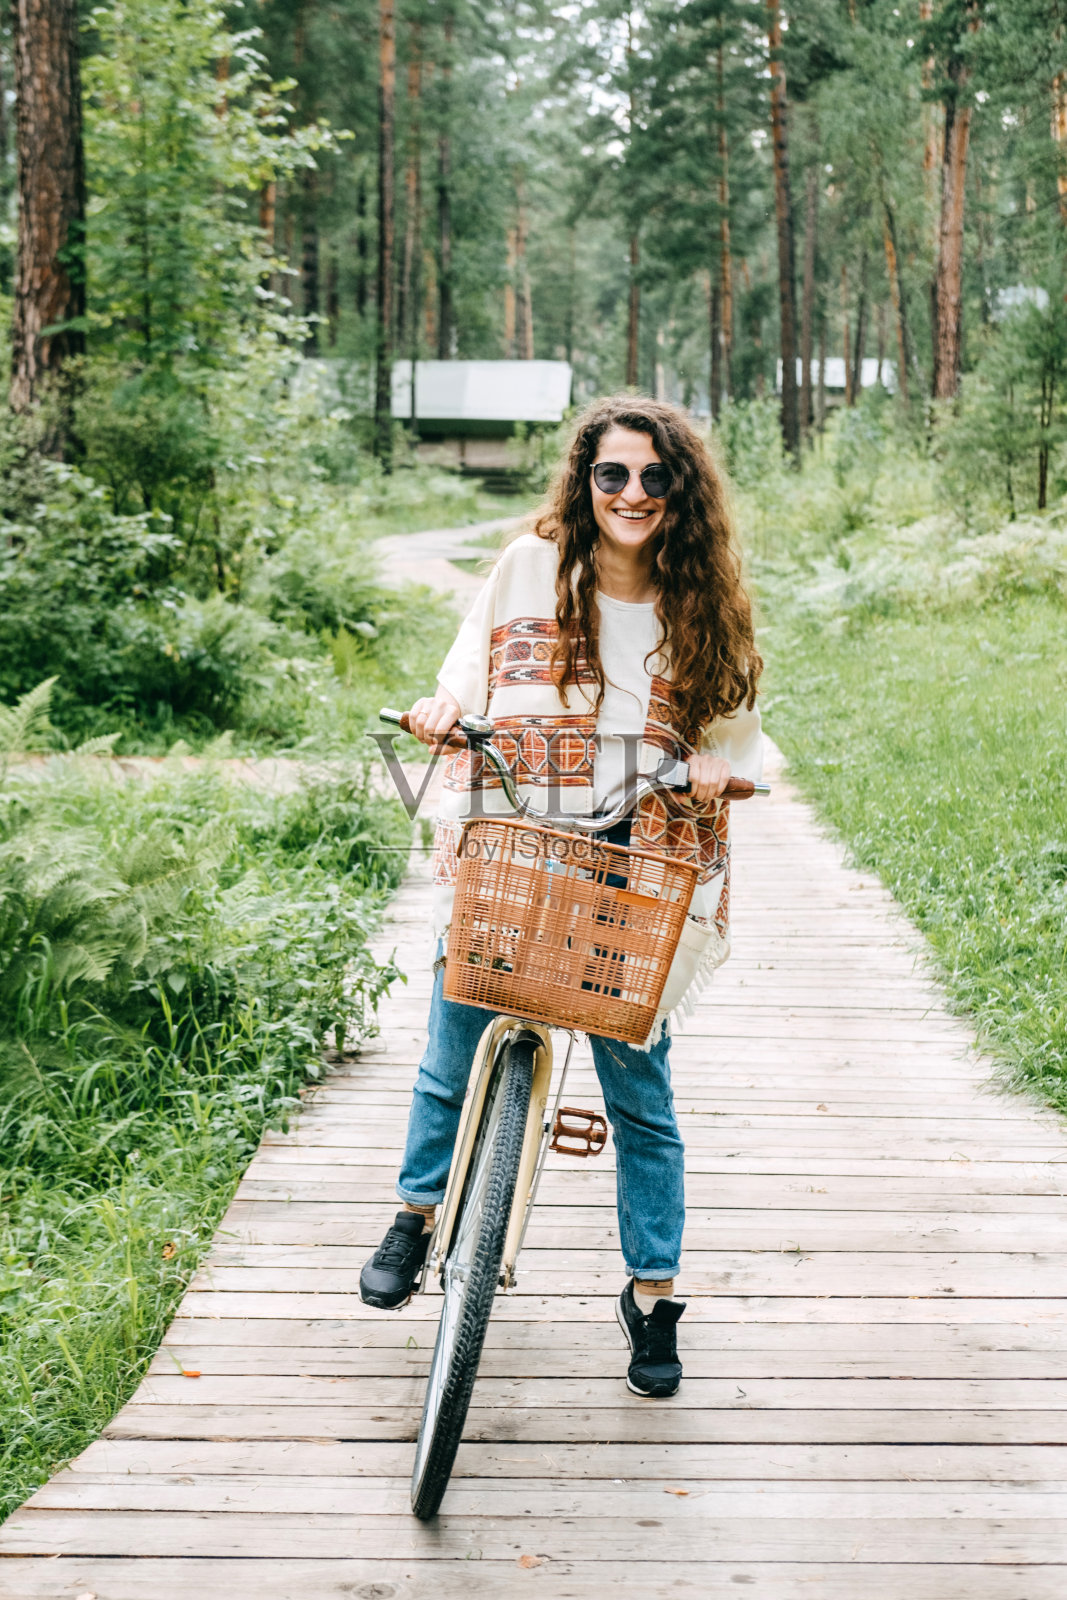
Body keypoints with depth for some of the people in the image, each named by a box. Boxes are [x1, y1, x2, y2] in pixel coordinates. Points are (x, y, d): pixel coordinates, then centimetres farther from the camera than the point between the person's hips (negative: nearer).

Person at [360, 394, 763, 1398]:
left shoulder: (703, 603, 5)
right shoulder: (529, 568, 3)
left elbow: (736, 737, 10)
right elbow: (473, 675, 10)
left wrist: (718, 768, -11)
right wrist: (444, 707, -10)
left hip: (635, 872, 0)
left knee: (637, 1083, 1)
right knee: (454, 1058, 9)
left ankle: (652, 1291, 18)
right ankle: (419, 1212, 39)